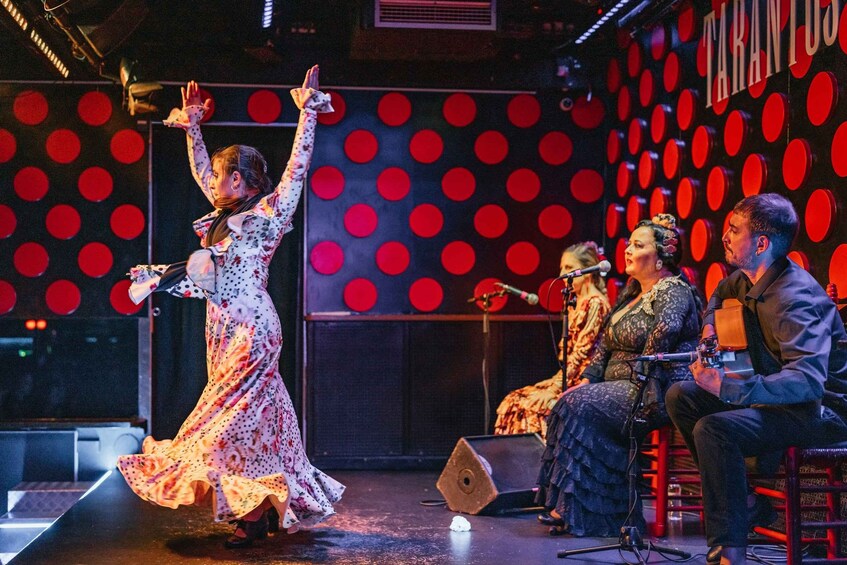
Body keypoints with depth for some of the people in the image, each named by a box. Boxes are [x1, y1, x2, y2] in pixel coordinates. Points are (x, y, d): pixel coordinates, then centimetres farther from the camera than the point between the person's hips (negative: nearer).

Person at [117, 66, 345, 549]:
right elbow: (201, 172, 28)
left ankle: (256, 514, -8)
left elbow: (297, 167, -11)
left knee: (236, 417, -11)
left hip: (250, 330, -8)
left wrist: (308, 112, -11)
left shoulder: (268, 212, -7)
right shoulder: (227, 213, 14)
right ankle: (274, 505, 14)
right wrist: (193, 129, 28)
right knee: (254, 415, 9)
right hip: (226, 331, 8)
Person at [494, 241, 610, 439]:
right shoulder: (575, 302, 18)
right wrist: (555, 380, 6)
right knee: (513, 402, -4)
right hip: (568, 379, 9)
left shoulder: (595, 303, -11)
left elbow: (581, 353, -17)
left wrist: (555, 387, -18)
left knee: (534, 407, -25)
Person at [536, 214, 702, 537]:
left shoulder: (673, 291, -9)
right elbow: (606, 343, 20)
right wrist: (587, 380, 6)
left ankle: (576, 512, -20)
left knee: (583, 408, -24)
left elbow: (665, 330, -30)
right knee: (570, 405, -12)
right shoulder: (632, 291, 20)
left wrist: (640, 379, -25)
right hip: (623, 388, 9)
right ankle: (565, 505, -14)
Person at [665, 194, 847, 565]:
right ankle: (745, 503, 3)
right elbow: (721, 293, 31)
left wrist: (728, 387, -47)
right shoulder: (749, 280, 3)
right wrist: (709, 326, 11)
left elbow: (808, 380, -39)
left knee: (714, 429, -30)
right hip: (777, 393, 10)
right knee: (680, 396, 4)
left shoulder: (795, 297, -26)